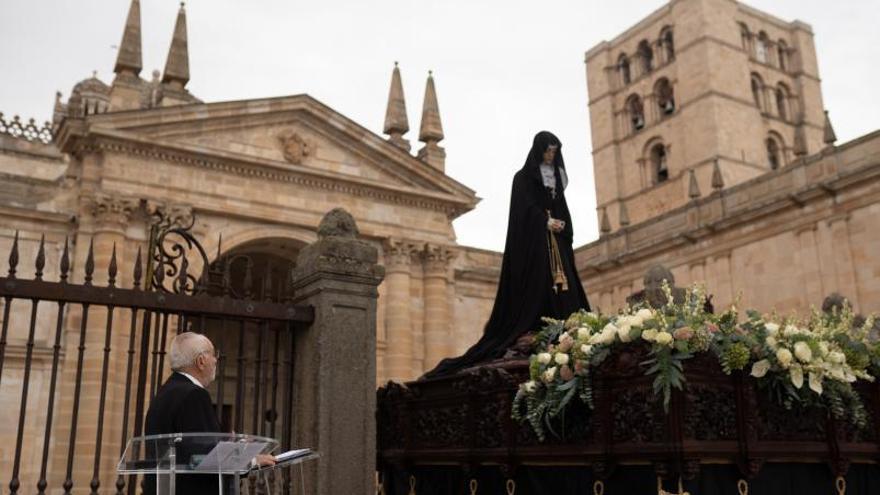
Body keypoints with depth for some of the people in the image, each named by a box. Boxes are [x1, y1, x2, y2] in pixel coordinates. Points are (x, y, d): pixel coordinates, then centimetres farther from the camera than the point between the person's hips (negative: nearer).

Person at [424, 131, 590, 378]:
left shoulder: (556, 177, 22)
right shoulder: (524, 176, 4)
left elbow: (562, 207, 17)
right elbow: (526, 205, -8)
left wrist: (562, 225, -2)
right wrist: (546, 222, -16)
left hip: (556, 240, 6)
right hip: (533, 240, -6)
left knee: (562, 287, -5)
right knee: (536, 286, -15)